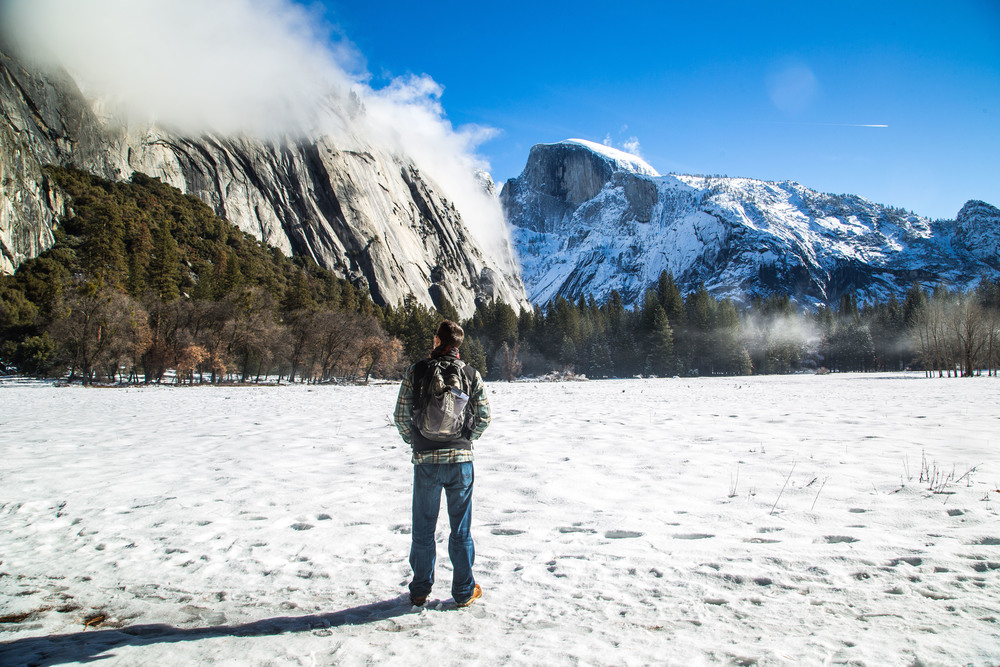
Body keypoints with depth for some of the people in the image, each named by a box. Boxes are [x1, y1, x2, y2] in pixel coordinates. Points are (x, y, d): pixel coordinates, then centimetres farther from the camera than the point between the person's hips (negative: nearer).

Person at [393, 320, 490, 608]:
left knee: (423, 529, 12)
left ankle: (420, 592, 22)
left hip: (426, 460, 0)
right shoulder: (472, 375, -1)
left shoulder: (416, 371, -4)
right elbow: (484, 417, 2)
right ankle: (464, 592, 19)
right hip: (461, 460, 1)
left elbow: (400, 416, -3)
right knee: (461, 529, 11)